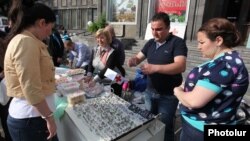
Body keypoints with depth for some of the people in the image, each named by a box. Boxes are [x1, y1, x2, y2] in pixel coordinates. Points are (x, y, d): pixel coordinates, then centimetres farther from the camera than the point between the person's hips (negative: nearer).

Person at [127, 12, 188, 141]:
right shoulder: (150, 43, 5)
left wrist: (155, 68, -37)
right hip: (149, 91, 6)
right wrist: (134, 60, -15)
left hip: (168, 96, -5)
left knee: (165, 126, 12)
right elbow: (139, 57, 10)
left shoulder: (177, 42, -14)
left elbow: (181, 66, -26)